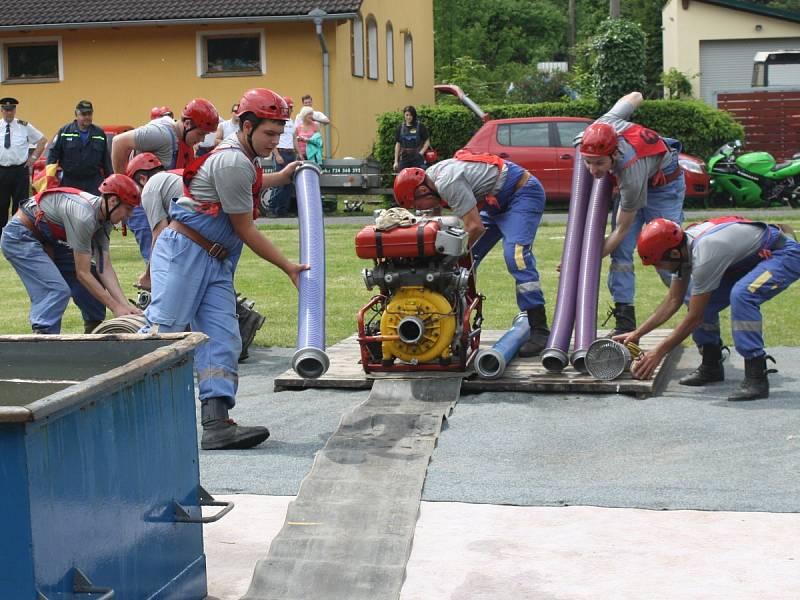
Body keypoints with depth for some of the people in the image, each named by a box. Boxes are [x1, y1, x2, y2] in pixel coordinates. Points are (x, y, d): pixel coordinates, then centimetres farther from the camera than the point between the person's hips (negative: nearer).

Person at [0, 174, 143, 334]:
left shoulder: (105, 218, -4)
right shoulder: (84, 216, -31)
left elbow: (104, 268, -5)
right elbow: (82, 273, -27)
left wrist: (125, 305, -14)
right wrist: (115, 307, -23)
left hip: (47, 241, 10)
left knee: (95, 281, 3)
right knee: (57, 290, -24)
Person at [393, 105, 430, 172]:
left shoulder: (420, 126, -1)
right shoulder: (400, 127, 7)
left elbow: (427, 142, 4)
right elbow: (397, 144, 8)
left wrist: (421, 153, -8)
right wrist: (396, 161, 5)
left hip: (417, 159, -3)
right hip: (404, 158, 3)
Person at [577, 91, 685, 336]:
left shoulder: (631, 175, -42)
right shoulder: (605, 125, -28)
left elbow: (622, 229, -30)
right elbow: (635, 97, -5)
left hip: (664, 186, -7)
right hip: (632, 184, 7)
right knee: (621, 252, -4)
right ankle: (625, 323, -4)